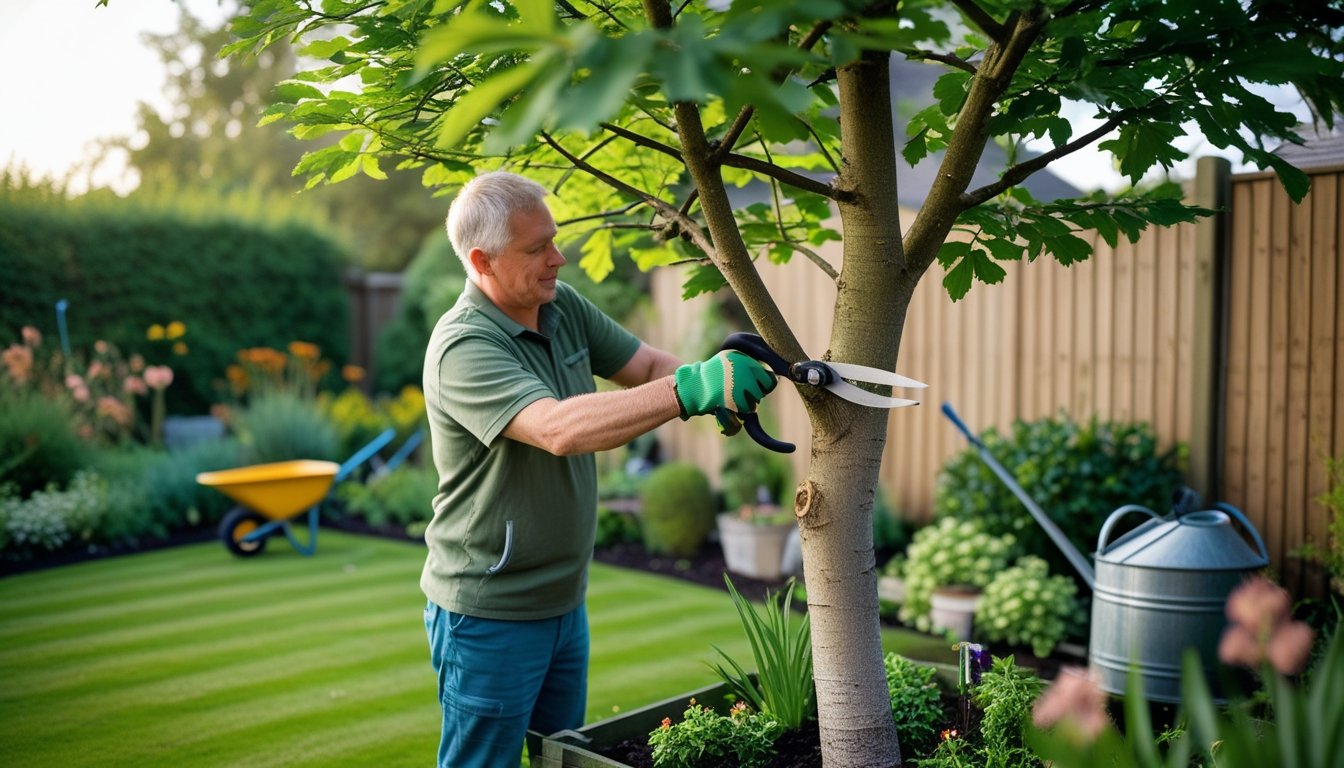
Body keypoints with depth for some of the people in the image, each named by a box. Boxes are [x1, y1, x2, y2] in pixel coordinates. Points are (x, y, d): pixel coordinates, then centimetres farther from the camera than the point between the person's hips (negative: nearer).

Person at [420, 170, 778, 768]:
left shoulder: (564, 307, 1)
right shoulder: (463, 348, -24)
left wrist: (718, 385, -20)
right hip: (489, 614, -8)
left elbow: (649, 366, 2)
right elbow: (558, 429, -38)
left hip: (563, 602, 8)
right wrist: (691, 390, -44)